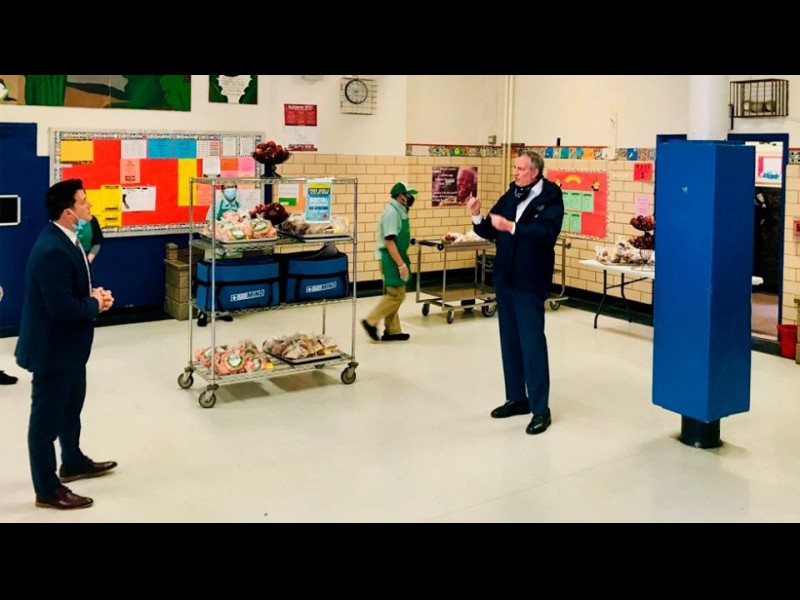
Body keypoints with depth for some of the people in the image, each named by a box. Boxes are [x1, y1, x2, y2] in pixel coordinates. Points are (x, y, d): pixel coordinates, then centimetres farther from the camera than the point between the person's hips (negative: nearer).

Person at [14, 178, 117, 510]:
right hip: (52, 347, -10)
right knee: (47, 416, 4)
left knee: (71, 406, 26)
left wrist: (94, 294, -3)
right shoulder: (52, 250, -28)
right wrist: (96, 304, -15)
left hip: (68, 344, 10)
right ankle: (47, 490, 18)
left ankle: (73, 462, 46)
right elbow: (61, 306, -31)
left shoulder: (65, 239, 4)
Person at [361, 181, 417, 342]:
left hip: (396, 258, 10)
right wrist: (401, 264, -26)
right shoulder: (392, 213, -19)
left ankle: (392, 331, 20)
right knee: (396, 295, -8)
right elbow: (389, 241, -24)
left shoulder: (399, 211, 11)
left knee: (392, 294, 13)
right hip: (392, 259, -10)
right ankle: (371, 321, -1)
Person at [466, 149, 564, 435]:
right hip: (504, 278, 7)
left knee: (532, 343, -6)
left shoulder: (550, 198, -8)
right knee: (509, 341, 13)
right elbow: (489, 232, 11)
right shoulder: (509, 196, 10)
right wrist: (477, 216, -8)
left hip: (529, 282, -7)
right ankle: (517, 398, 25)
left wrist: (511, 226, -29)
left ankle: (540, 409, 1)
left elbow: (546, 233, -25)